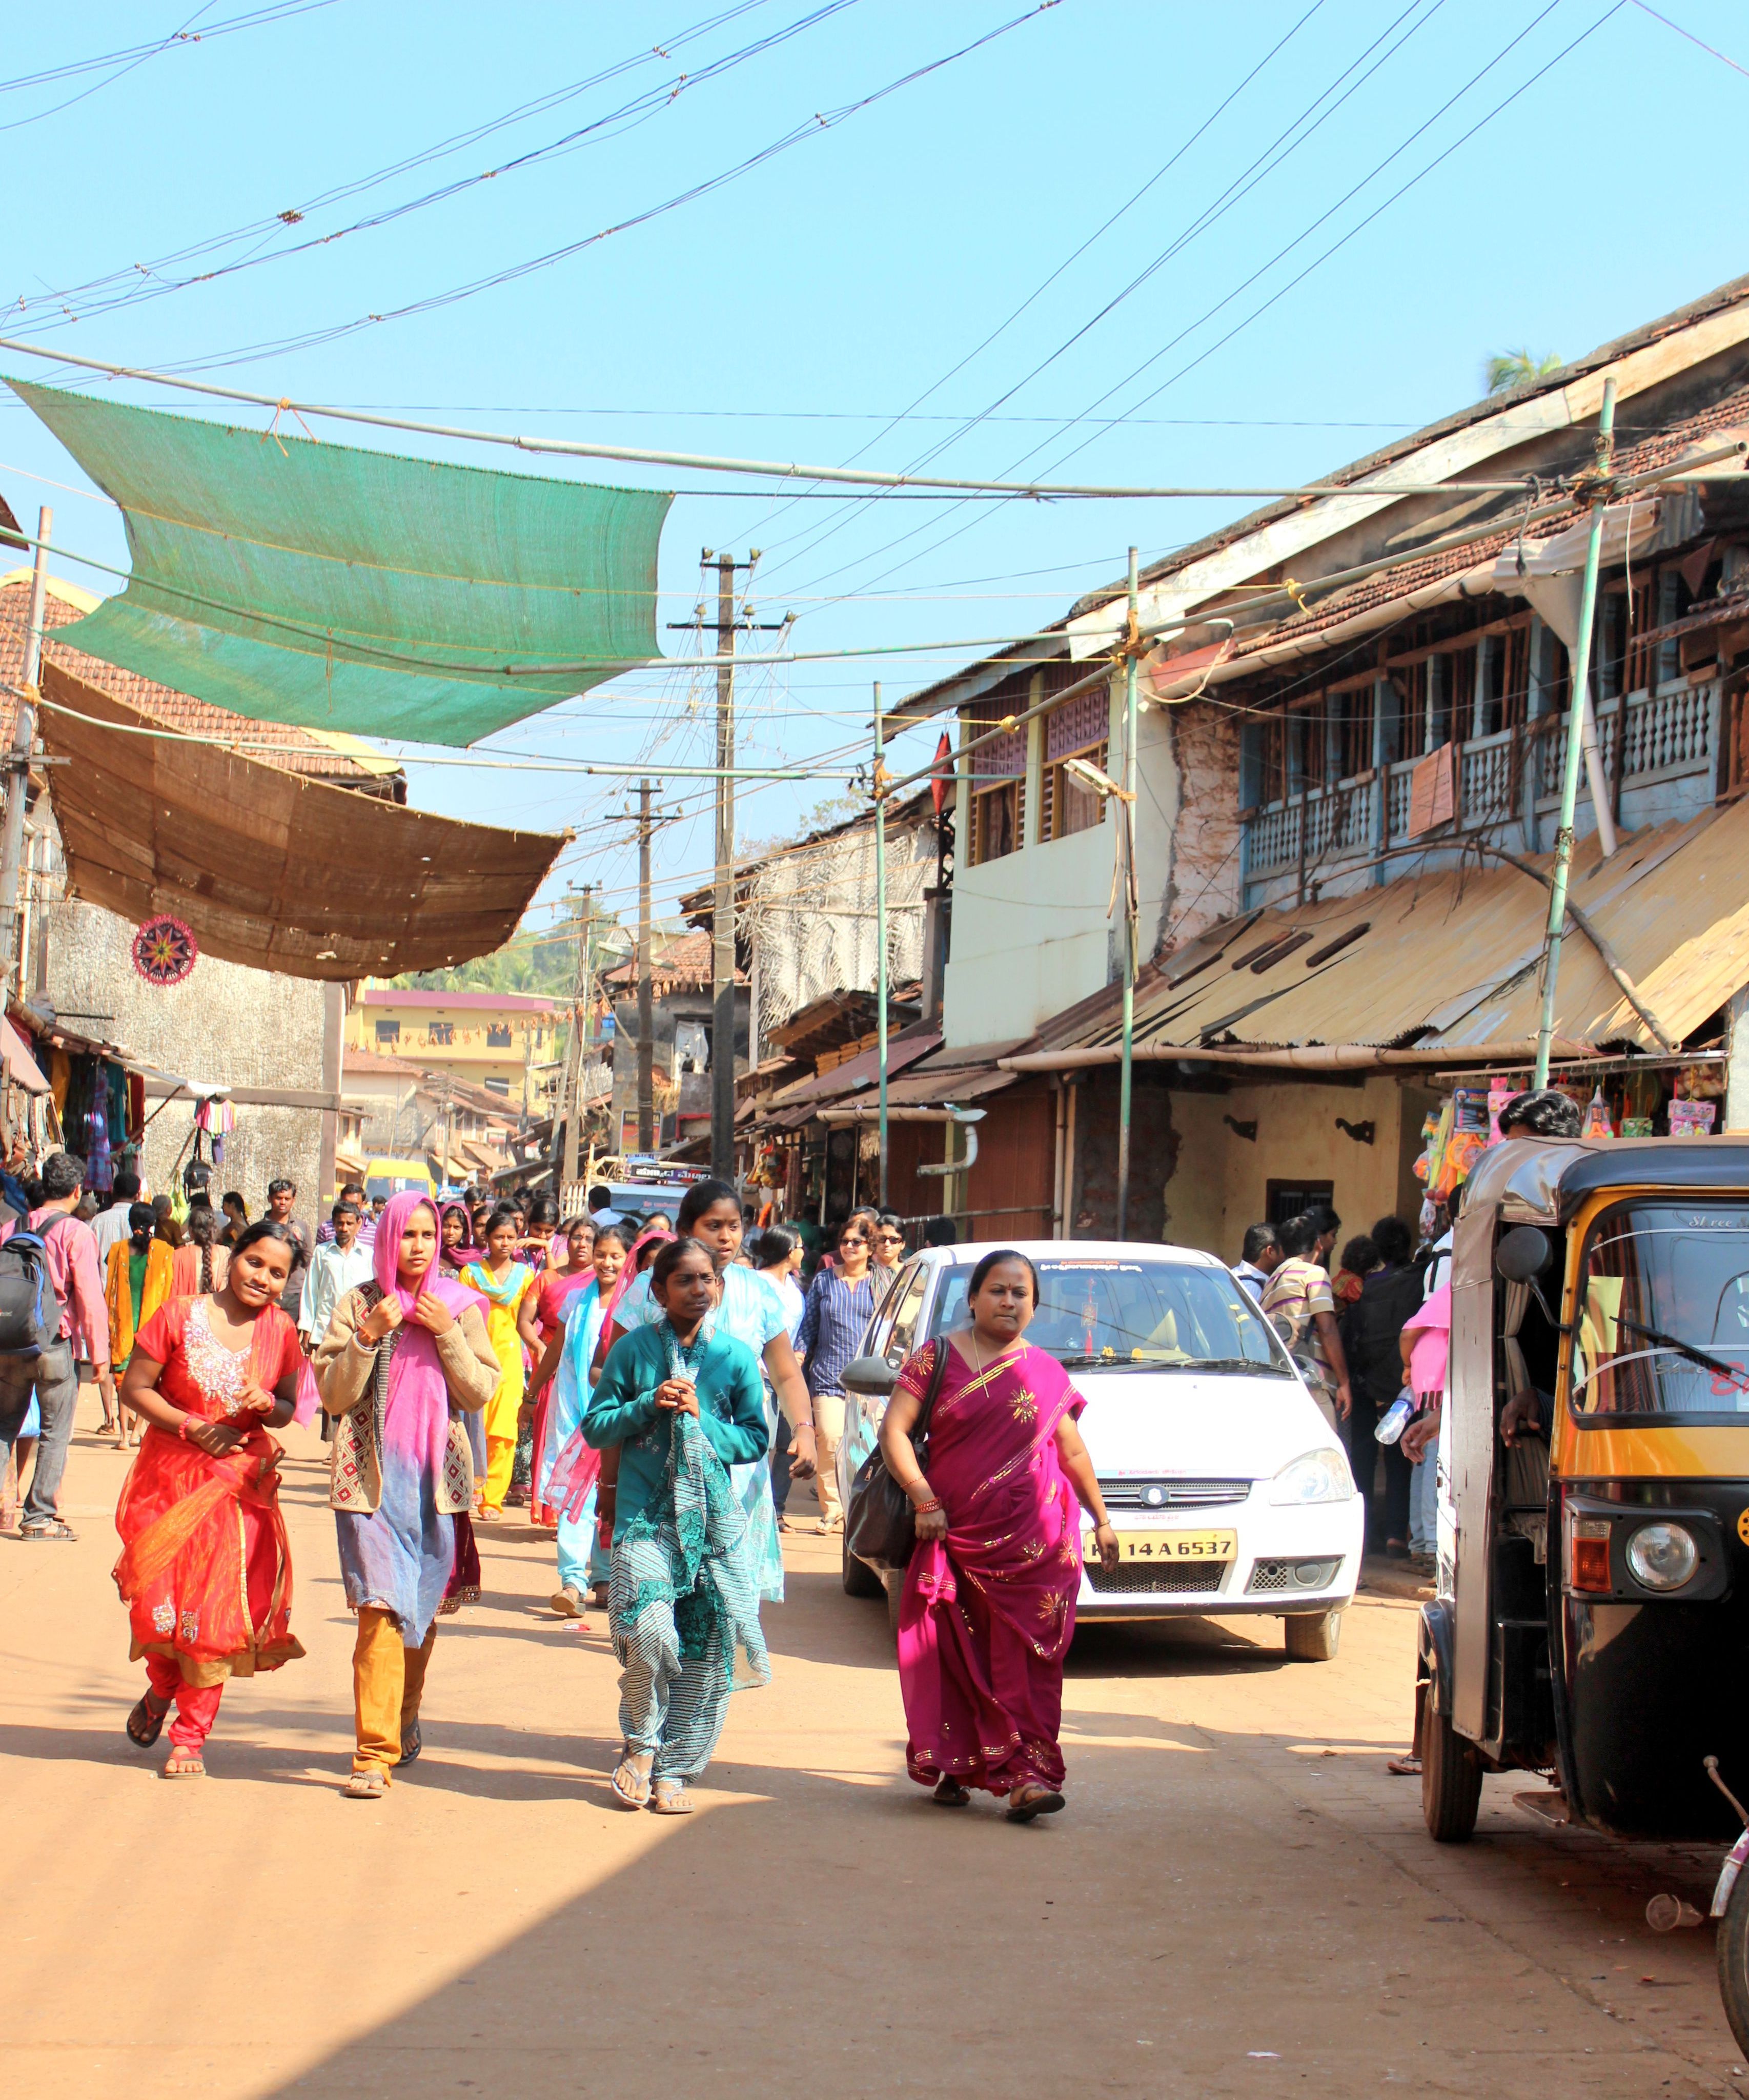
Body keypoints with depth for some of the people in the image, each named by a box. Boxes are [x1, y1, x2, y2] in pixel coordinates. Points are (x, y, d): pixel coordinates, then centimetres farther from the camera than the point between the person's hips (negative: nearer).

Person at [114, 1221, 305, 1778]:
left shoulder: (280, 1331, 2)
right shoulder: (179, 1316, -6)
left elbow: (290, 1408, 10)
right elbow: (135, 1387, -4)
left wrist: (267, 1406, -13)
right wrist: (192, 1427, -14)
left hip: (241, 1484, 1)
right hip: (171, 1475, -1)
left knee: (220, 1604, -3)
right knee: (161, 1599, -2)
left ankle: (191, 1735, 7)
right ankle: (161, 1690, 31)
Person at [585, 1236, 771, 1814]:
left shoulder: (735, 1356, 6)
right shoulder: (634, 1349, 4)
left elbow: (756, 1440, 8)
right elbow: (595, 1426, 6)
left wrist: (701, 1420, -8)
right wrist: (650, 1405, -10)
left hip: (715, 1517, 2)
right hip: (645, 1512, -2)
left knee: (709, 1648, -1)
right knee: (649, 1630, -19)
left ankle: (673, 1768, 13)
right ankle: (641, 1744, 6)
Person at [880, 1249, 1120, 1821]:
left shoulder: (1045, 1372, 11)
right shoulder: (938, 1357, 4)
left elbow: (1073, 1452, 20)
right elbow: (894, 1431, -3)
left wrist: (1101, 1519, 22)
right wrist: (923, 1499, -12)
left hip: (1035, 1539, 0)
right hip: (956, 1534, 0)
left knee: (1027, 1657, -6)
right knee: (956, 1657, 3)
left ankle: (1028, 1773, -10)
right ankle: (953, 1767, 14)